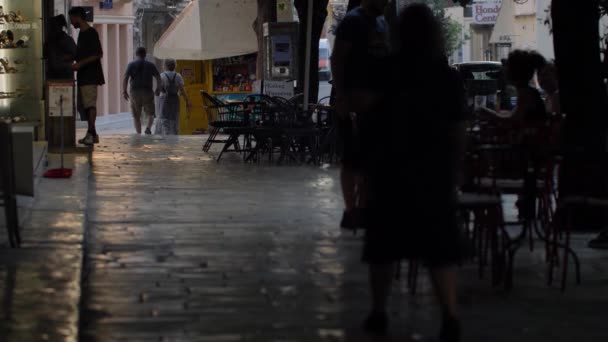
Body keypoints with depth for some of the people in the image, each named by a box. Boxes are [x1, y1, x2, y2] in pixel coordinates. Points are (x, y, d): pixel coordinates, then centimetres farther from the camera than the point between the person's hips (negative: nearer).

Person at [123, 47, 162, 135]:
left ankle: (138, 134, 1)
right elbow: (158, 78, 3)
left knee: (136, 116, 10)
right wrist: (158, 89, 16)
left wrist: (124, 91, -6)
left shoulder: (131, 65, 2)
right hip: (147, 92, 0)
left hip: (135, 92, 0)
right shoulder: (151, 65, 4)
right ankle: (148, 127, -18)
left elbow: (125, 78, -9)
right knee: (150, 114, 10)